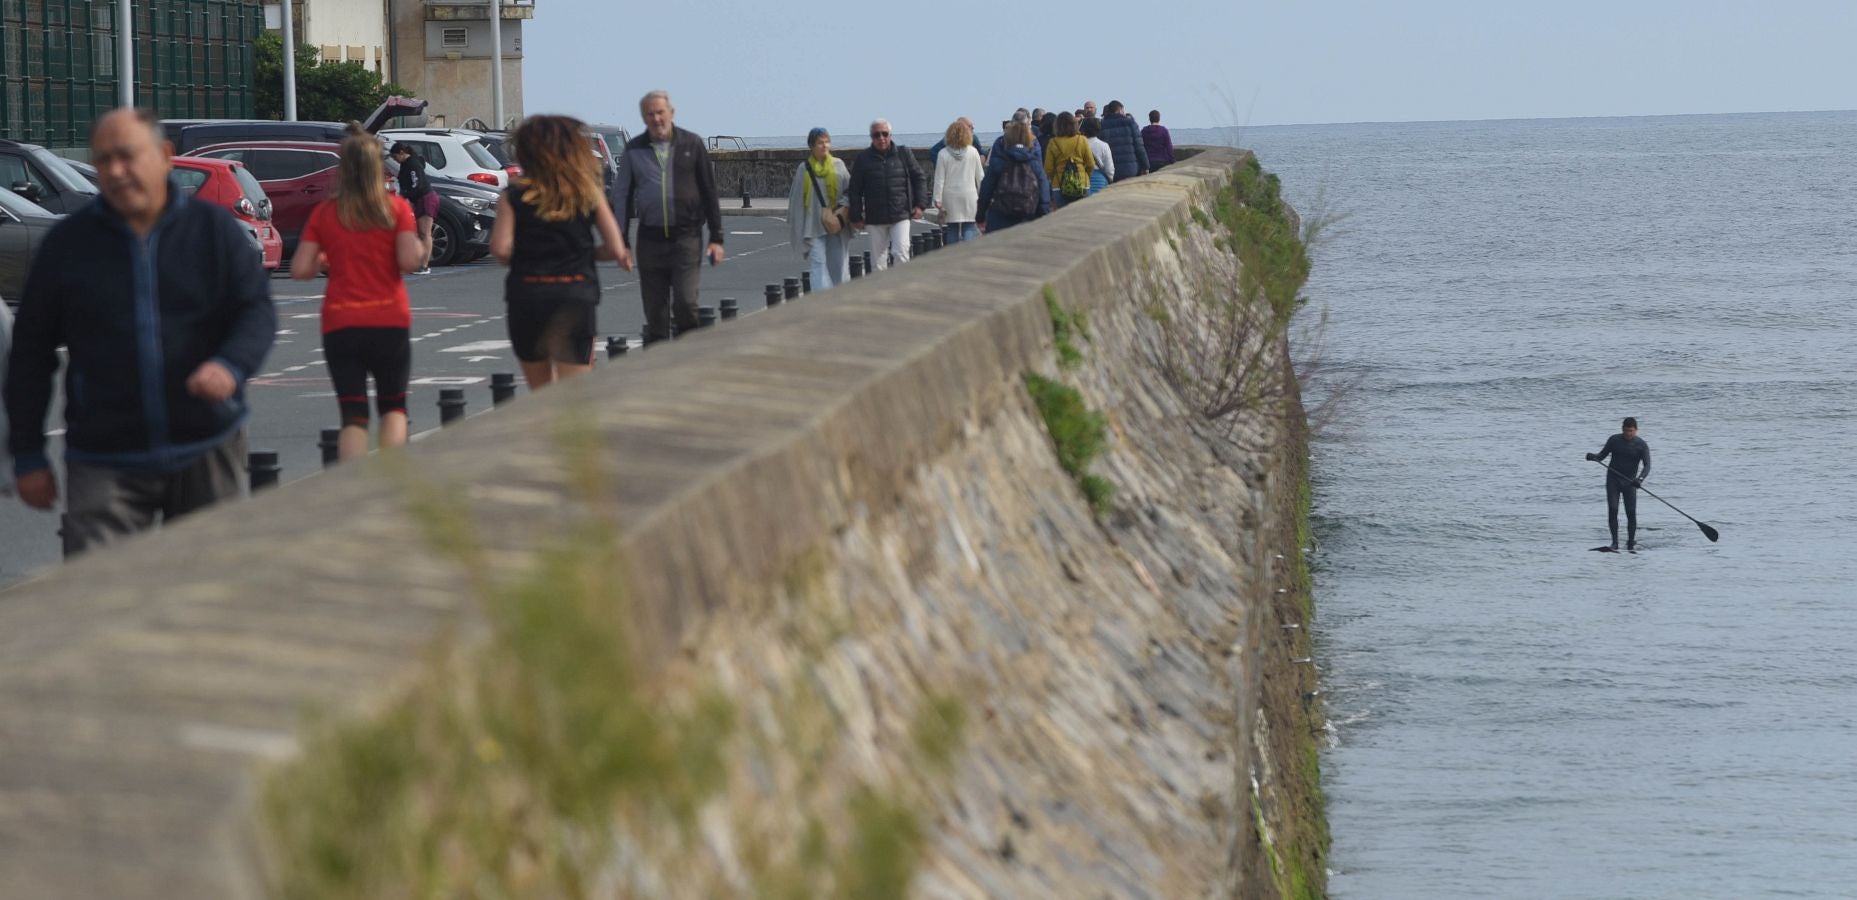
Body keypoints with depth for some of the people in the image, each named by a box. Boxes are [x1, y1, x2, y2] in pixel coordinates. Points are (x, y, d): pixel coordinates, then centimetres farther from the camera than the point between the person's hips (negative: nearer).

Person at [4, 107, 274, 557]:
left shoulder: (214, 228, 4)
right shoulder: (69, 242, 4)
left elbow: (257, 310, 0)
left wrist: (231, 365, -24)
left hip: (206, 451, 1)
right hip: (105, 463, -1)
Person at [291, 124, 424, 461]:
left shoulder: (324, 213, 0)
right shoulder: (396, 208, -4)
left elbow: (300, 269, -3)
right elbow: (410, 261, -13)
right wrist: (421, 247, 8)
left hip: (340, 324, 0)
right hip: (390, 321, 0)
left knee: (353, 415, 1)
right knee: (393, 407, 16)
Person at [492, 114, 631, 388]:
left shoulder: (514, 196, 0)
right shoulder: (589, 193, 3)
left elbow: (501, 250, -9)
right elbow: (616, 249, 0)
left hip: (526, 296, 0)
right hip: (576, 297, 0)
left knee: (540, 394, 17)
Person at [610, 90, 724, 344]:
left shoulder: (692, 145, 3)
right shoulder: (634, 150, 6)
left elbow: (709, 193, 6)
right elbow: (621, 196, 10)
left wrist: (716, 238, 3)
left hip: (686, 237, -2)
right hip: (650, 238, 2)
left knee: (685, 304, -14)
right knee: (655, 311, 5)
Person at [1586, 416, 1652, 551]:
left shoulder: (1642, 445, -5)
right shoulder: (1614, 440, 1)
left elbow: (1647, 466, -11)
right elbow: (1602, 455, 6)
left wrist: (1640, 478, -30)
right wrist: (1593, 456, -18)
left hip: (1629, 483, -1)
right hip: (1613, 479, 1)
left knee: (1631, 513, -5)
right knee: (1612, 510, -10)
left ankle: (1631, 542, 9)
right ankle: (1615, 542, -6)